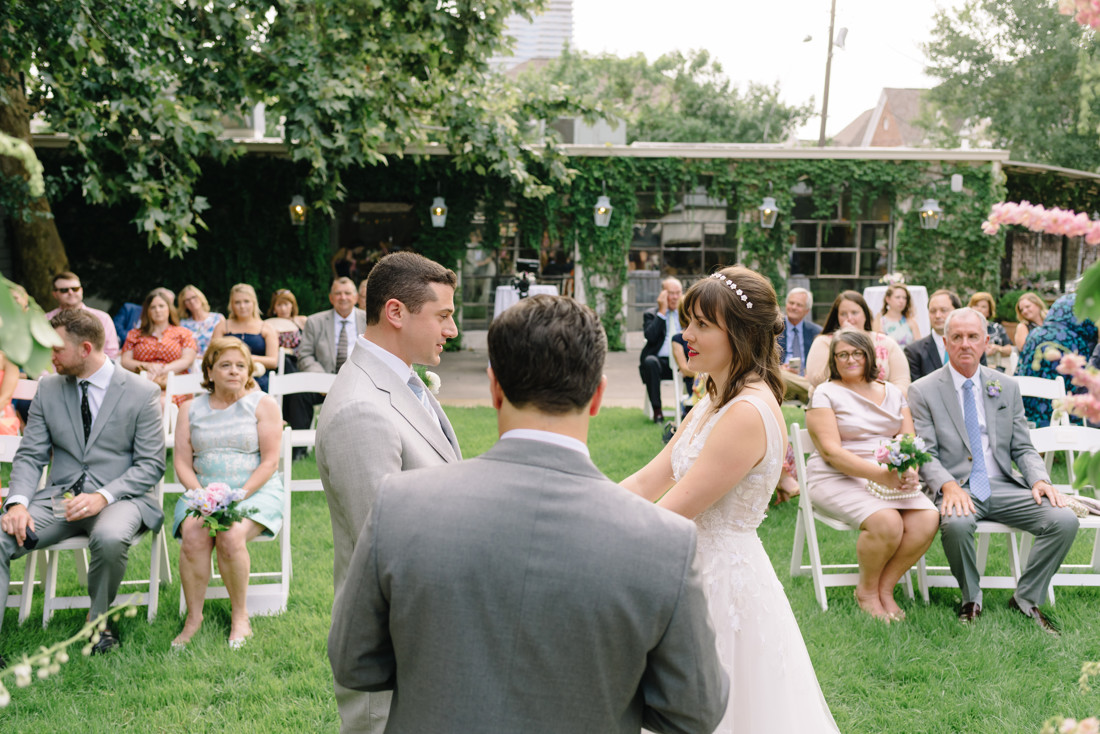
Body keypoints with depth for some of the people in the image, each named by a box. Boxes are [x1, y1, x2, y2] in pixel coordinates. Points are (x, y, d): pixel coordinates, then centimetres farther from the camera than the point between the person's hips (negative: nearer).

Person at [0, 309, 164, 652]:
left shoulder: (142, 393, -3)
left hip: (119, 496, -3)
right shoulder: (48, 388, 9)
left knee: (110, 538, -37)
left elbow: (152, 465, -5)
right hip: (60, 495, 4)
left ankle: (100, 620, -8)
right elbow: (30, 456, 8)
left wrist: (103, 496, -21)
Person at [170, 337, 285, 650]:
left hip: (255, 492, -2)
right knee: (193, 536, -29)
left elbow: (269, 462, -2)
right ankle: (194, 616, -14)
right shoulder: (190, 409, 13)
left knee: (231, 536, -31)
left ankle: (240, 616, -12)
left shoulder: (263, 404, 4)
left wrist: (239, 495, -15)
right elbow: (182, 463, 7)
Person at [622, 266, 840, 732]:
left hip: (724, 576, -9)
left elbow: (670, 515, -22)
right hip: (701, 568, 9)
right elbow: (647, 482, 6)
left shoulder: (748, 413, -23)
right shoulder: (713, 403, 8)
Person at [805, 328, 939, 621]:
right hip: (838, 479, -5)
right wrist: (880, 474, -23)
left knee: (928, 519, -23)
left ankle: (885, 588, -5)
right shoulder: (825, 394, 0)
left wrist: (909, 471, -14)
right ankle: (866, 590, -5)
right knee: (887, 522, -32)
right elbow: (831, 451, -11)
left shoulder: (893, 393, 17)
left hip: (891, 478, 5)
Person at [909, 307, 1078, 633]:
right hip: (957, 488, -4)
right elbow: (925, 455, -5)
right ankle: (971, 600, -9)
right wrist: (948, 485, -24)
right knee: (956, 523, -37)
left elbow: (1023, 448, 13)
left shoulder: (1007, 387, 13)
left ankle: (1027, 598, -1)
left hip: (1004, 486, 4)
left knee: (1065, 520, -20)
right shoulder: (923, 391, 2)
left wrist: (1039, 480, -8)